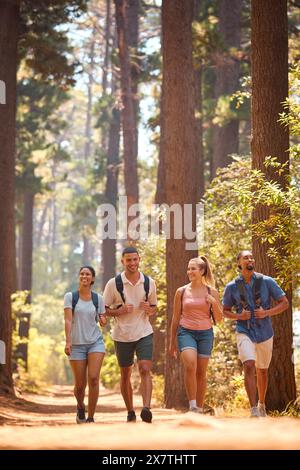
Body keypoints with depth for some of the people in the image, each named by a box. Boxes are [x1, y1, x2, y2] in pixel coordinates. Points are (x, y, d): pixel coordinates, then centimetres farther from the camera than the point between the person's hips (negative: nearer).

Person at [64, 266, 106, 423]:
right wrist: (68, 341, -18)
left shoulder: (98, 298, 5)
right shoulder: (70, 297, 0)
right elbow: (68, 320, -8)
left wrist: (103, 320, -8)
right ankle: (80, 406, 37)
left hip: (96, 342, 1)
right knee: (79, 385, 3)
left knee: (93, 379, -17)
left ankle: (91, 417, -9)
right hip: (77, 344, -1)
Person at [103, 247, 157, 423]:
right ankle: (130, 412, 22)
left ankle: (147, 408, -26)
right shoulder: (113, 284, -4)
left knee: (145, 370, -16)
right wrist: (119, 311, -17)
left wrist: (149, 309, -10)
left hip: (144, 333, 0)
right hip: (122, 335, 0)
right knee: (125, 375, 9)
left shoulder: (149, 282, 3)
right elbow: (104, 310, 1)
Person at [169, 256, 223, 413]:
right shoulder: (181, 292, 5)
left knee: (201, 372, 4)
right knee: (190, 365, -22)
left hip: (205, 333, 1)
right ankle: (192, 406, -20)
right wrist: (172, 342, 12)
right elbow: (175, 318, 11)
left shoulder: (211, 292, 5)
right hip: (186, 332, -1)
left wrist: (214, 303, -12)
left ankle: (200, 408, 15)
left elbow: (219, 319, 7)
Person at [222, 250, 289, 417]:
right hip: (245, 333, -2)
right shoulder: (232, 287, -2)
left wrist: (267, 313, -16)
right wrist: (238, 316, -11)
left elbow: (285, 303, 0)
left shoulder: (267, 281, -4)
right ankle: (254, 410, -25)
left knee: (262, 371, 16)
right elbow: (225, 311, 10)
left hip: (265, 333, 2)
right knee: (249, 366, -22)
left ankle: (261, 405, 37)